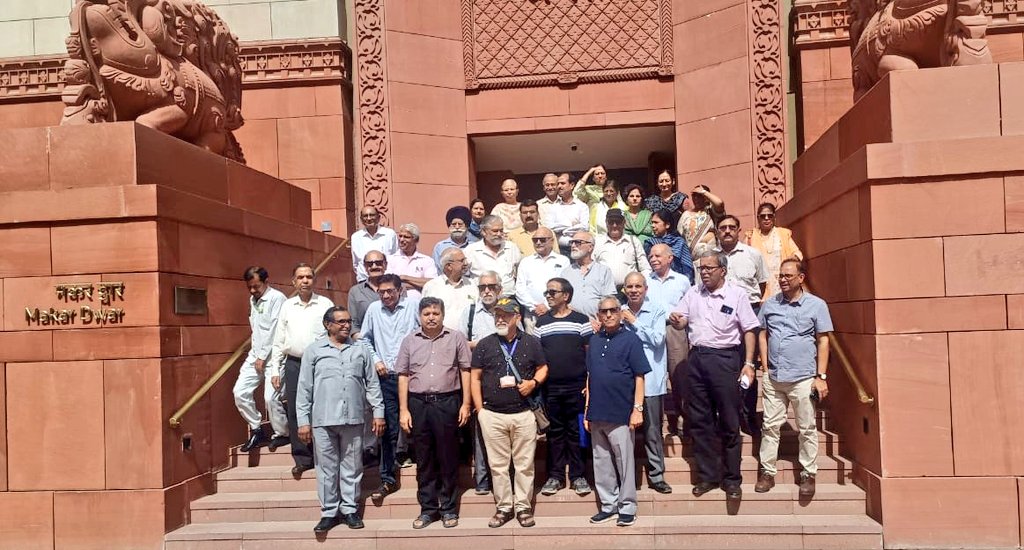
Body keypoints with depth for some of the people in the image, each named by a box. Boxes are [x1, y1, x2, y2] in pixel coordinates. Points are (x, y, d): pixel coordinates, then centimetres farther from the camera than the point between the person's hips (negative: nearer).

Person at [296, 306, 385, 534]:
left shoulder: (360, 351, 8)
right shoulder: (313, 351, 3)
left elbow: (372, 384, 11)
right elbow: (304, 389, 2)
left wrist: (378, 412, 5)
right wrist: (303, 421, -2)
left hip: (353, 420, 2)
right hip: (323, 421, -1)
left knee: (352, 468, 8)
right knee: (327, 469, 6)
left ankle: (349, 510, 19)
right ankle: (329, 512, 17)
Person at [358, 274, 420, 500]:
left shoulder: (412, 306, -4)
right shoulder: (373, 309, 7)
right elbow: (365, 340, 16)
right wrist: (376, 360, 4)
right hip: (385, 377, 2)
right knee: (389, 430, 5)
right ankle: (388, 479, 14)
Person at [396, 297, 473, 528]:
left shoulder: (456, 338, 3)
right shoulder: (409, 341, 8)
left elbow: (465, 371, 3)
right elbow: (403, 377, 7)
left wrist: (466, 404, -3)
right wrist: (403, 410, 2)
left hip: (447, 402, -2)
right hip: (418, 403, 2)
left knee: (448, 457, 6)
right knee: (424, 459, 9)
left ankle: (448, 508, 18)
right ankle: (427, 509, 20)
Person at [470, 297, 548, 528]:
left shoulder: (532, 343, 4)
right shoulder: (484, 344, 3)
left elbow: (543, 368, 14)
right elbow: (475, 377, 6)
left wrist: (534, 382, -8)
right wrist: (479, 410, 0)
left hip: (524, 414, 0)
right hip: (492, 415, 1)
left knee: (524, 464, 5)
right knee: (498, 465, 7)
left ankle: (523, 507, 16)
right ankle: (504, 507, 18)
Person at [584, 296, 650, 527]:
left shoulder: (630, 340, -4)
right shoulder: (594, 341, 10)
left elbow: (639, 377, -7)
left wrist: (637, 409, -13)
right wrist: (587, 409, 11)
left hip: (621, 414, -5)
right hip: (597, 414, 5)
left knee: (624, 462, 4)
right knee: (601, 463, 12)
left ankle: (627, 507, 16)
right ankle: (608, 505, 24)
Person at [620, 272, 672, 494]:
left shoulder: (656, 312, 1)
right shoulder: (619, 313, 9)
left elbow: (657, 339, -12)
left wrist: (634, 322, -9)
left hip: (650, 379, -2)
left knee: (652, 429, 2)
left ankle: (656, 475, 13)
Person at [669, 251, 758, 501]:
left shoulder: (737, 295, -1)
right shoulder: (693, 293, 11)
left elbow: (749, 330, -1)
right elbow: (680, 322, 12)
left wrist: (748, 363, -8)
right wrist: (676, 320, -13)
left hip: (725, 358, -4)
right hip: (697, 358, 4)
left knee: (729, 422, 1)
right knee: (701, 421, 9)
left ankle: (732, 479, 13)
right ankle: (707, 476, 20)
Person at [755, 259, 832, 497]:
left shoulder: (816, 305, 0)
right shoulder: (770, 304, 8)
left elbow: (823, 341, 0)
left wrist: (821, 377, -5)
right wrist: (765, 368, 5)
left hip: (803, 378, -2)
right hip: (773, 378, 3)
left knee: (807, 429, 6)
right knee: (770, 426, 6)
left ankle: (808, 475, 18)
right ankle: (767, 472, 15)